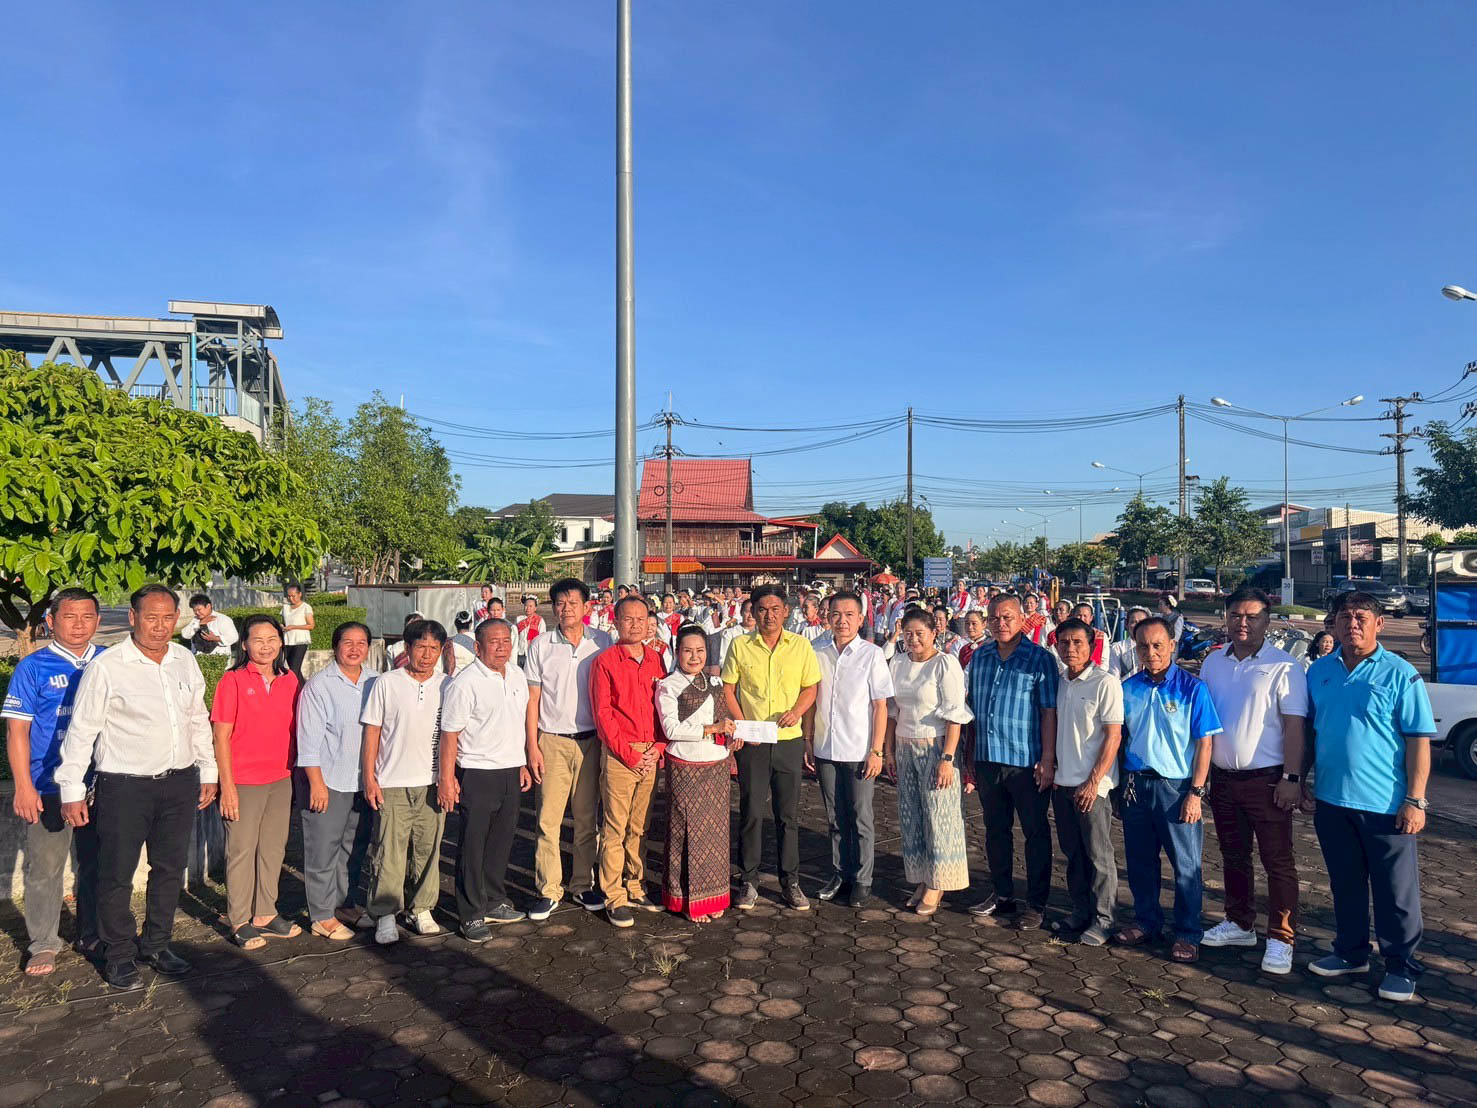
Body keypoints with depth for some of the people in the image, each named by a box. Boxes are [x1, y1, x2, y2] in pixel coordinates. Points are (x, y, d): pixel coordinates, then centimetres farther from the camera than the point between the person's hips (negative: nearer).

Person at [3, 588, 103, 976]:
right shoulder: (33, 667, -4)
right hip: (49, 788, -3)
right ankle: (43, 945, 18)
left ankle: (92, 936, 28)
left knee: (97, 865, 13)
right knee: (44, 869, 2)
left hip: (101, 784, 3)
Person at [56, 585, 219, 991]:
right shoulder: (106, 667, -11)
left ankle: (156, 944, 32)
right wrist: (71, 791, -9)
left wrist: (208, 773, 15)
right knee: (116, 875, 6)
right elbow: (81, 731, -8)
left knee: (170, 869, 14)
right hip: (124, 786, -5)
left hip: (180, 783, 5)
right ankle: (119, 954, 24)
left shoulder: (185, 660, 4)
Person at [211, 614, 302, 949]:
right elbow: (221, 736, -9)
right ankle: (240, 922, 18)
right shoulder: (233, 680, -8)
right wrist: (227, 785, -12)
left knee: (274, 848, 14)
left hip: (281, 780, 5)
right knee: (241, 850, 5)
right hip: (243, 781, -5)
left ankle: (265, 913, 27)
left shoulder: (289, 680, 6)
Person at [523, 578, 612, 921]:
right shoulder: (541, 645, 1)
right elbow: (532, 698, 3)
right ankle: (548, 890, 8)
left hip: (591, 740, 1)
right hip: (552, 741, -1)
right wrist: (532, 746, -2)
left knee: (587, 818, 8)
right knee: (548, 818, -2)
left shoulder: (602, 642, 3)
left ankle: (582, 885, 20)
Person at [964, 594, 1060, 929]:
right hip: (987, 760, 5)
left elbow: (1049, 712, -8)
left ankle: (1036, 904, 18)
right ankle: (1002, 895, 29)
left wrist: (1048, 759, -13)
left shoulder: (1040, 659, -6)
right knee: (995, 830, 15)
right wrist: (969, 757, 12)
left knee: (1035, 833, 6)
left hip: (1026, 761, -5)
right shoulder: (979, 657, 8)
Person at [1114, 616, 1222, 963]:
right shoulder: (1128, 688, 5)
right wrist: (1120, 784, 6)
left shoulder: (1192, 688, -7)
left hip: (1177, 787, -4)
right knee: (1140, 861, 12)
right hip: (1137, 785, 4)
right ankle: (1146, 922, 28)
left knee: (1186, 865, 3)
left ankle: (1188, 934, 17)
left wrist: (1195, 793, -12)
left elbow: (1204, 743, -7)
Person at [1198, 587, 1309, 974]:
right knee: (1233, 856, 17)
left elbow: (1294, 726, -11)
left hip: (1266, 780, -6)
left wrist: (1291, 778, -16)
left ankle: (1281, 938, 11)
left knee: (1277, 861, 2)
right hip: (1222, 778, 6)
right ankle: (1240, 924, 31)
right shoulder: (1213, 662, 8)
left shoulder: (1283, 666, -8)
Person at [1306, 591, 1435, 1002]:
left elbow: (1419, 740, -9)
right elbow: (1307, 730, 14)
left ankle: (1401, 966, 20)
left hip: (1385, 803, -4)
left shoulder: (1400, 674, -8)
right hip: (1331, 800, 5)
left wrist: (1415, 799, -13)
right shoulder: (1319, 672, 6)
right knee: (1345, 885, 16)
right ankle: (1351, 952, 31)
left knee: (1396, 891, 6)